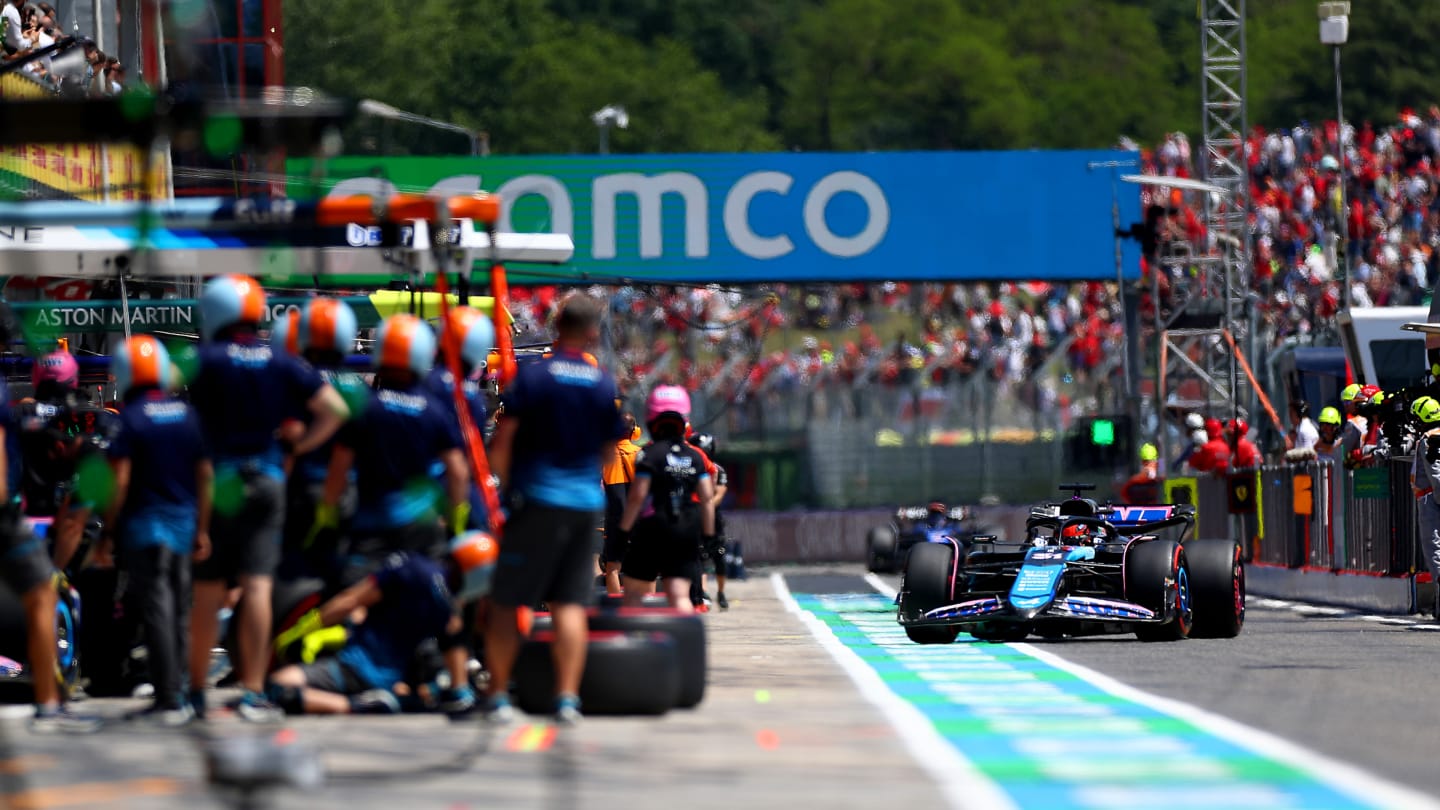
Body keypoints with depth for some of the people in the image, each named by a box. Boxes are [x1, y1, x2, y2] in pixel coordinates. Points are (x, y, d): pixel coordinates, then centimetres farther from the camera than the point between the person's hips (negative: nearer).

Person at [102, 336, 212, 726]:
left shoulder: (130, 419, -11)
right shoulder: (188, 415, 6)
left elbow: (120, 482, -14)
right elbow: (205, 475, 10)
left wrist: (108, 529, -4)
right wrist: (202, 529, 17)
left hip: (145, 523, -5)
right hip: (184, 520, 5)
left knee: (157, 610, -5)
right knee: (179, 611, 13)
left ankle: (169, 701, -7)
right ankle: (178, 694, 18)